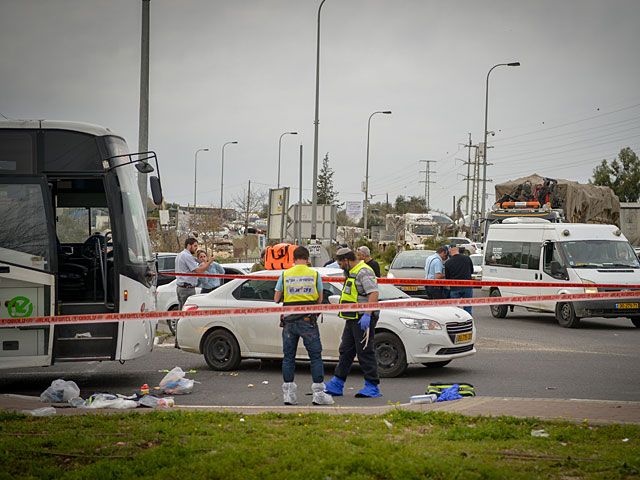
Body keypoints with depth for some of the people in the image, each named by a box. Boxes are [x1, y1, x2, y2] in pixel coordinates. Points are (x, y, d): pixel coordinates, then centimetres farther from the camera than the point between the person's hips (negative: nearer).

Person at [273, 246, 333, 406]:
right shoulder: (314, 274, -1)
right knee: (316, 356, 4)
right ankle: (318, 393, 0)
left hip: (289, 321, 2)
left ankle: (289, 394, 8)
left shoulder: (285, 275, 1)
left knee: (288, 356, 9)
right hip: (308, 320, -2)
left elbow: (276, 299, 6)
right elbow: (319, 299, 5)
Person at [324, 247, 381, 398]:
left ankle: (372, 387, -2)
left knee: (365, 352, -7)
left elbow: (374, 293, -25)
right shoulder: (352, 273, 19)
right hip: (352, 320, 11)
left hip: (363, 319, -11)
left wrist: (367, 315, -31)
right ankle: (336, 385, 15)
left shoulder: (364, 272, -15)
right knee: (345, 351, 11)